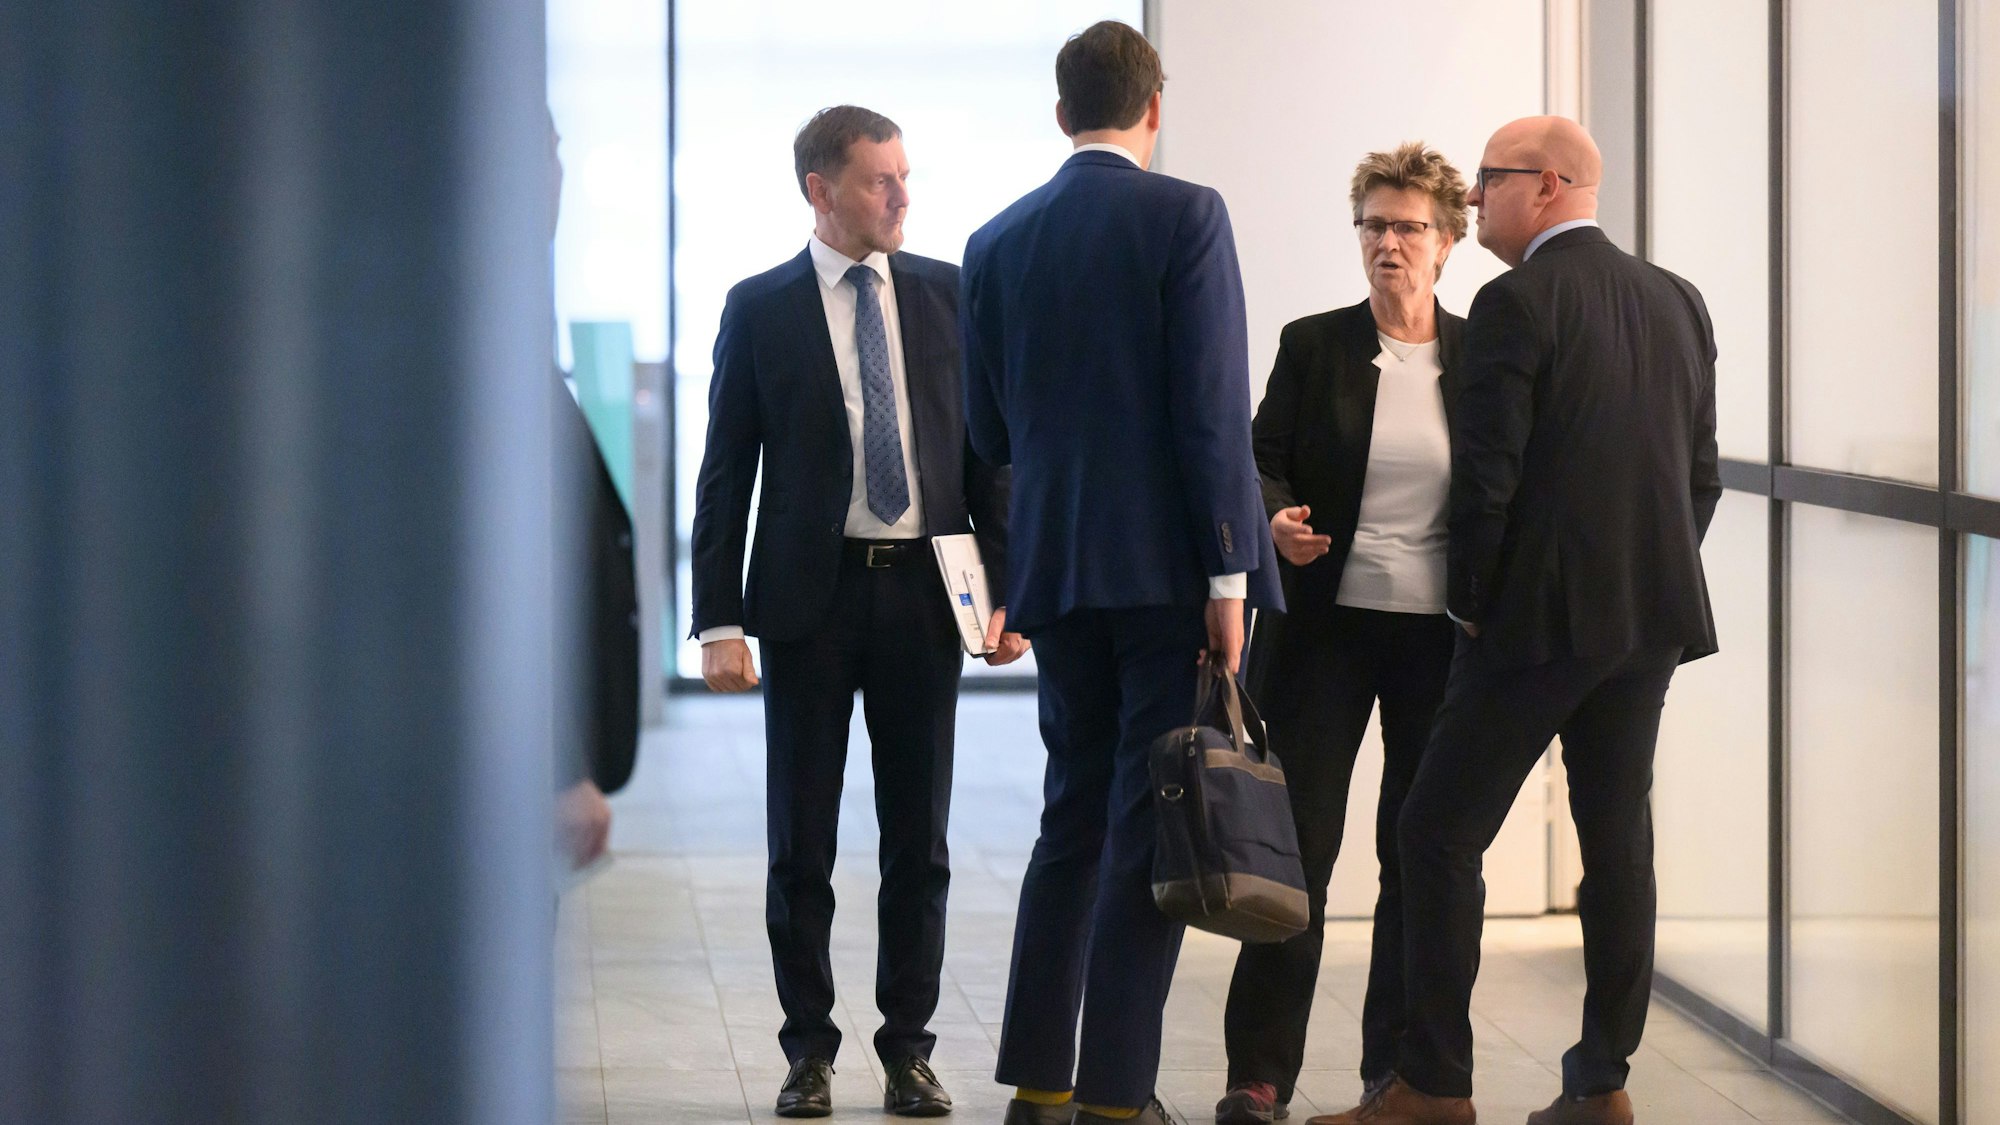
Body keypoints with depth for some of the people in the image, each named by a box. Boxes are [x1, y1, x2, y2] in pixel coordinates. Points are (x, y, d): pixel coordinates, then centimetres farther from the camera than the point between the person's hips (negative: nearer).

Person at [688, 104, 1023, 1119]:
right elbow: (726, 473, 0)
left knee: (919, 839, 6)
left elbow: (991, 449, 9)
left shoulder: (951, 295, 6)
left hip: (926, 593, 2)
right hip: (810, 595, -1)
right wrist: (718, 621, -7)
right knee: (801, 844, 4)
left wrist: (1009, 588, 0)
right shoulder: (759, 310, 1)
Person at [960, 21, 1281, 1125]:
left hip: (1055, 568, 5)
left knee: (1074, 819, 14)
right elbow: (1213, 406, -12)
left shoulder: (997, 243, 8)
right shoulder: (1185, 216, -6)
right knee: (1154, 830, -2)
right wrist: (1228, 576, -11)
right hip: (1172, 565, -5)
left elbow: (989, 431, 11)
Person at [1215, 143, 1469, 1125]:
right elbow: (1263, 463, 3)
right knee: (1295, 844, -3)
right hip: (1325, 627, -1)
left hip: (1440, 636, 1)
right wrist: (1275, 520, -19)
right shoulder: (1312, 345, 3)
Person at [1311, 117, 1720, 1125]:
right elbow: (1701, 472, 13)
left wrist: (1471, 603, -3)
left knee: (1439, 832, -1)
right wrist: (1656, 582, 17)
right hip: (1655, 618, 7)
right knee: (1617, 836, 11)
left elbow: (1486, 472, -14)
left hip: (1543, 616, -7)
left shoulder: (1517, 303, -11)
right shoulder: (1678, 302, 11)